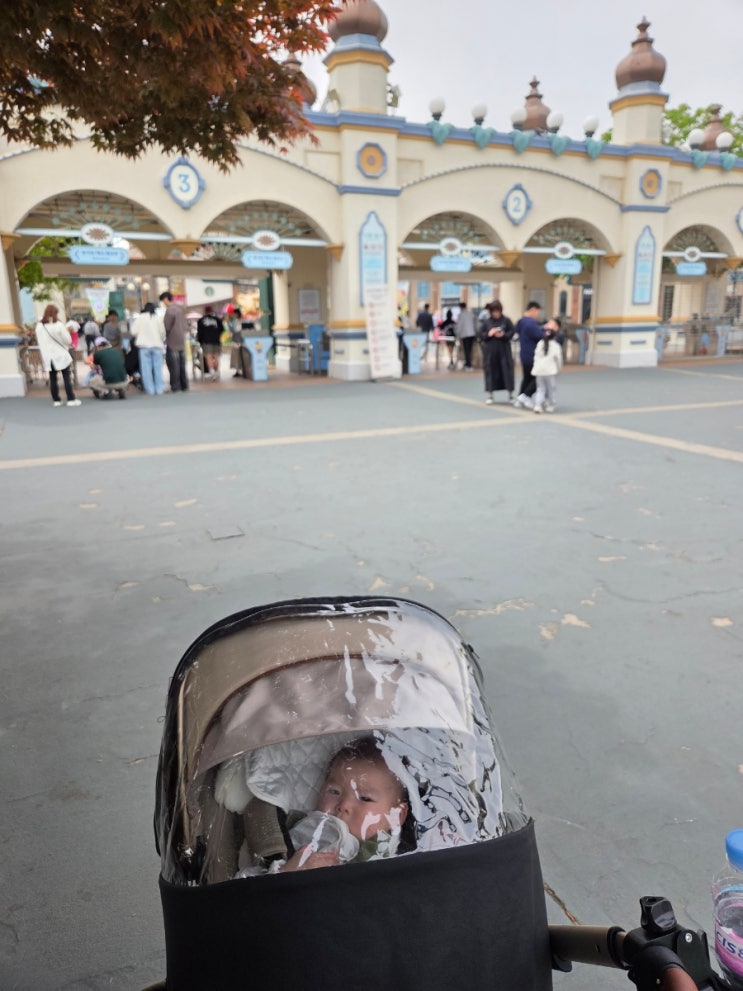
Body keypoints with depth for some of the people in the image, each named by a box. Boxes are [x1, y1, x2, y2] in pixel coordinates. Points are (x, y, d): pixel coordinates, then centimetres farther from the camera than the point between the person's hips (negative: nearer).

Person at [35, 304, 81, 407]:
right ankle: (71, 399, -3)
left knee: (52, 379, 8)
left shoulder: (39, 326, 3)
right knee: (67, 378, 0)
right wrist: (67, 331, 11)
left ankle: (56, 400, 11)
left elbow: (39, 342, 9)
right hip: (61, 355, -4)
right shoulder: (59, 325, -11)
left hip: (48, 356, 4)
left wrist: (44, 355, 17)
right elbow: (68, 340, -8)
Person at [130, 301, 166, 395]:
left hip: (144, 345, -1)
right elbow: (162, 332, 3)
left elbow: (133, 332, -1)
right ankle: (159, 389, 4)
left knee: (146, 368, 1)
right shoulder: (158, 317, 3)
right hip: (157, 345, 1)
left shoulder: (140, 317, 1)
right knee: (158, 368, 5)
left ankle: (150, 389, -1)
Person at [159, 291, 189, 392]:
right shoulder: (180, 309, 13)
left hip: (172, 342, -8)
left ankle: (175, 386, -3)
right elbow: (186, 326, 15)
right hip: (181, 342, 8)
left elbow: (166, 327, -11)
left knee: (173, 365, -4)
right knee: (182, 364, 10)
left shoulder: (169, 310, -12)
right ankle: (184, 386, 12)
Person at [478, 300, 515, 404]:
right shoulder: (486, 321, 3)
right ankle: (490, 395, 11)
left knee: (507, 371, 2)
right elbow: (480, 334, 2)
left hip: (504, 351, -1)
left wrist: (503, 335, -19)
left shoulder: (506, 320, 0)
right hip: (490, 351, 1)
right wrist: (488, 334, -16)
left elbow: (511, 332, -2)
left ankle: (511, 392, 17)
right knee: (490, 371, 2)